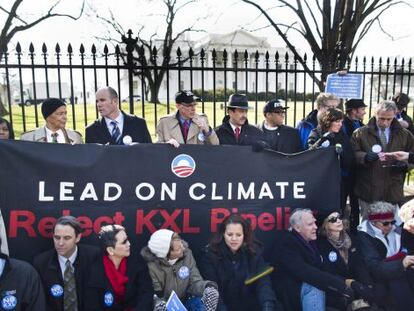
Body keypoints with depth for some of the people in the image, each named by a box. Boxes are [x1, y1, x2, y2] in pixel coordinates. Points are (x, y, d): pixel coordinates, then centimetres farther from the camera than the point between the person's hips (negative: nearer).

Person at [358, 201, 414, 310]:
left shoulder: (395, 230, 7)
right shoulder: (364, 237, -11)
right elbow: (375, 267, -21)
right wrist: (401, 264, -31)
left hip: (397, 272, 5)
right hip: (379, 278, -5)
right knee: (398, 284, -29)